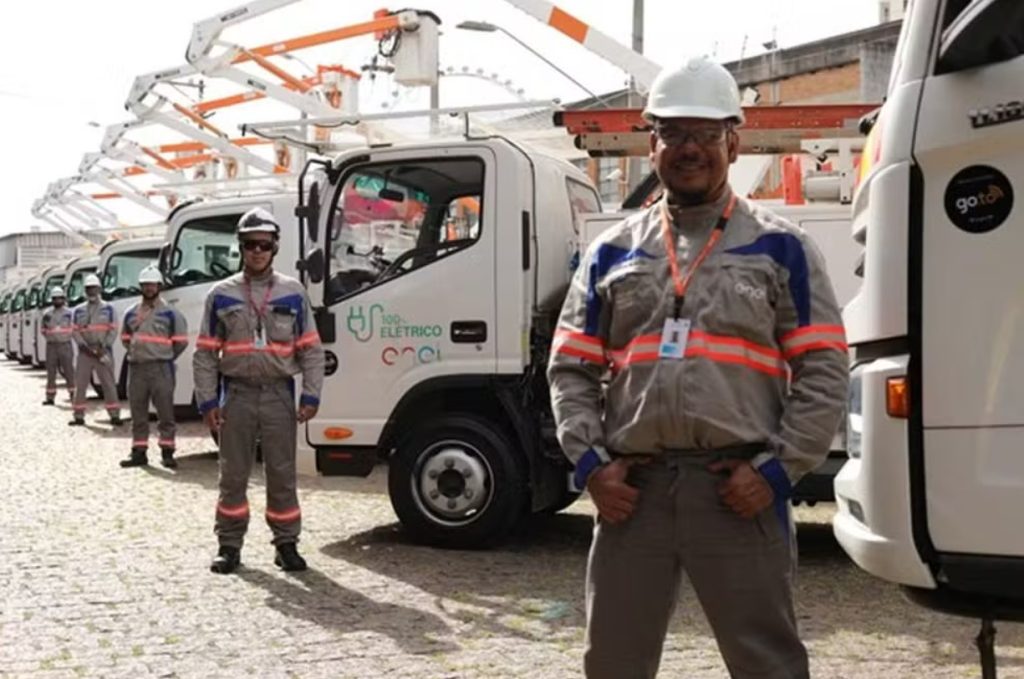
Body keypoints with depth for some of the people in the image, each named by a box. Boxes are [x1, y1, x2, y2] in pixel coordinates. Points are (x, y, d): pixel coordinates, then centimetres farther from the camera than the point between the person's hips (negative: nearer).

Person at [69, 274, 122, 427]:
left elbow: (113, 331, -1)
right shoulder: (79, 310, 11)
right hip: (85, 352, 2)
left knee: (108, 383, -2)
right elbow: (75, 331, 6)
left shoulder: (108, 309, 4)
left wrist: (103, 348, -11)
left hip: (103, 352, -2)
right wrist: (84, 346, -9)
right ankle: (79, 416, 10)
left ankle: (114, 415, 1)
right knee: (80, 384, 3)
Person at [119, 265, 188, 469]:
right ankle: (139, 452, 14)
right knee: (138, 414, 8)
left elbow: (181, 341, 3)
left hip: (161, 369, -4)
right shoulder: (131, 313, 14)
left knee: (165, 412, -3)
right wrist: (135, 353, 14)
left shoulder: (170, 313, 0)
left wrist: (164, 358, 5)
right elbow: (125, 338, 26)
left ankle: (167, 452, 3)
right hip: (136, 368, 5)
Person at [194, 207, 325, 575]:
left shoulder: (293, 293, 5)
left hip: (279, 394, 0)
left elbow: (311, 349, 5)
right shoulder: (221, 295, 5)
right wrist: (207, 400, -2)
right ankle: (229, 545, 17)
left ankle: (286, 544, 15)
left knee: (282, 473, 4)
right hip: (236, 395, 0)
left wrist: (311, 395, -3)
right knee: (233, 474, 7)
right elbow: (205, 353, 5)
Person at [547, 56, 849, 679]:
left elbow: (824, 371, 0)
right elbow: (571, 369, 11)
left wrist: (777, 470, -9)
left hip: (739, 490, -2)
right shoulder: (613, 252, 12)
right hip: (631, 488, 3)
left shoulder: (782, 248, 5)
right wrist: (590, 462, -2)